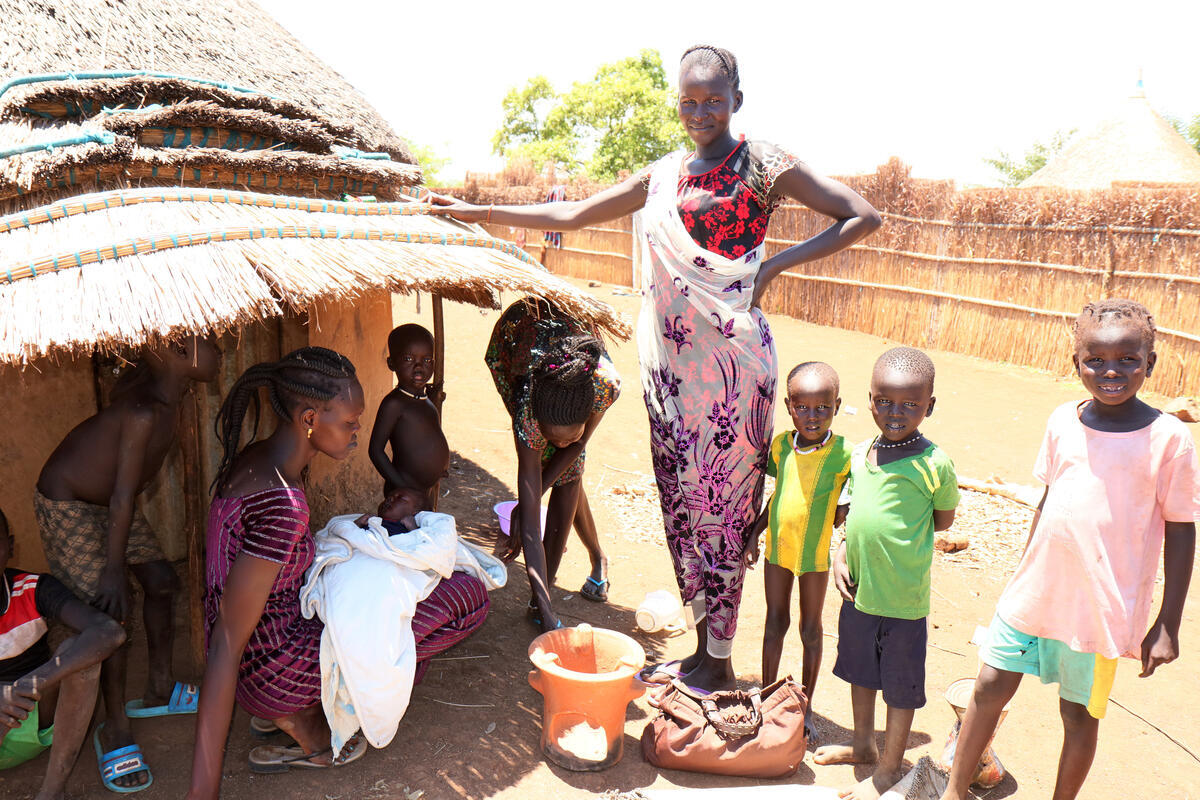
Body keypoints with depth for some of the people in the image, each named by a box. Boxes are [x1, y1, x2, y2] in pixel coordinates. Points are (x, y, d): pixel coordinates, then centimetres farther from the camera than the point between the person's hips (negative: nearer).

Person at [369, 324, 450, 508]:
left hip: (427, 489, 9)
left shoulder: (425, 396, 9)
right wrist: (403, 486, -22)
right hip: (404, 492, -9)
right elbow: (375, 450, -19)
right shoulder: (394, 403, -18)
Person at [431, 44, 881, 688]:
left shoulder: (763, 165, 0)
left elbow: (862, 216, 0)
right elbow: (574, 214, 19)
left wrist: (778, 263, -9)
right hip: (671, 359, 6)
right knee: (681, 499, 9)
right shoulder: (663, 175, 14)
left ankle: (720, 660, 16)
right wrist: (480, 212, 17)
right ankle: (701, 648, 24)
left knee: (722, 501, 0)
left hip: (731, 356, -5)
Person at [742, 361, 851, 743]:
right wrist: (755, 533, 8)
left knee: (811, 629, 13)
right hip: (777, 548, 3)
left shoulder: (843, 453, -16)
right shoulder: (780, 445, -5)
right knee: (775, 623, 15)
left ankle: (805, 706, 29)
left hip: (816, 554, -3)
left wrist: (843, 513, -21)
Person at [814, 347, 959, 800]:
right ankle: (862, 744, 46)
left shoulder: (934, 464, -16)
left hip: (903, 597, -6)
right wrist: (841, 554, -2)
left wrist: (903, 539, -9)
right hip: (858, 591, 6)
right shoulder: (860, 455, 0)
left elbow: (944, 520, -2)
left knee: (900, 686, 12)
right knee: (860, 671, 24)